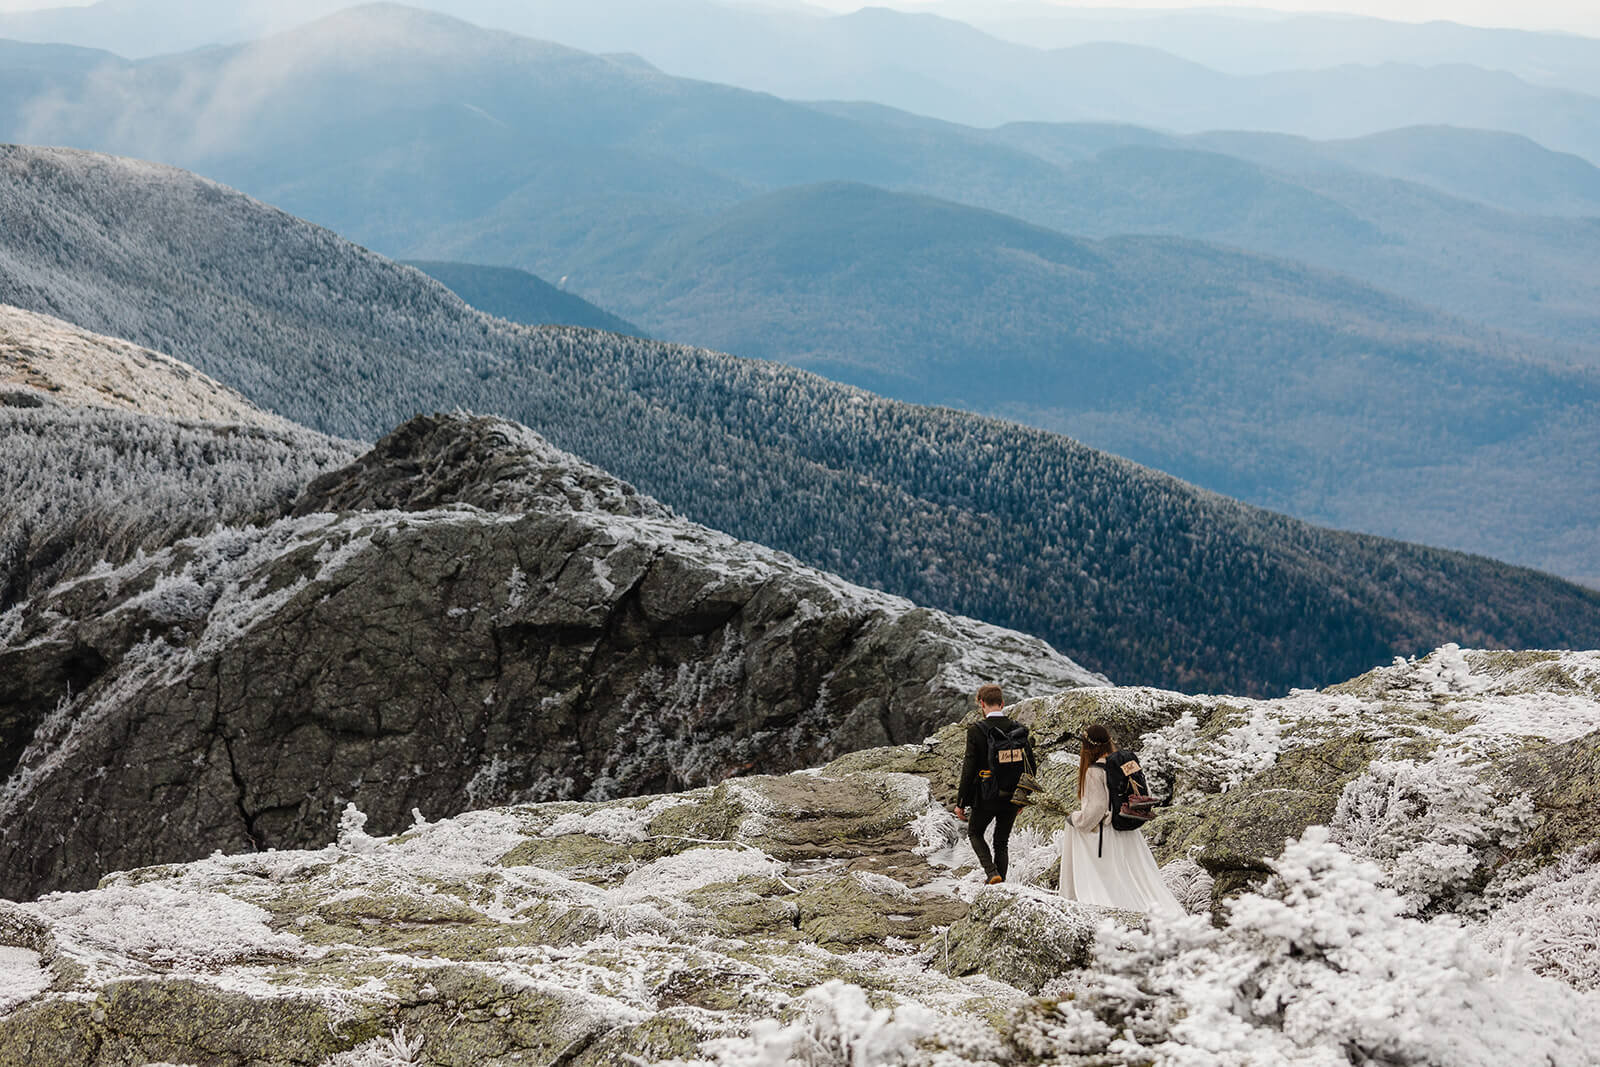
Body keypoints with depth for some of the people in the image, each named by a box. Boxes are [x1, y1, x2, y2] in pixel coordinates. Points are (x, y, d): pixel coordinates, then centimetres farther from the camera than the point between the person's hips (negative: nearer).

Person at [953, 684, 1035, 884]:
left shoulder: (977, 731, -15)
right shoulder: (1020, 730, -2)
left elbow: (969, 770, -15)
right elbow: (1031, 768, 3)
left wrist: (961, 803, -8)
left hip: (987, 798, -4)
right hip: (1013, 799, 4)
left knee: (975, 833, 20)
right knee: (1002, 841, 19)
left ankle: (992, 872, 2)